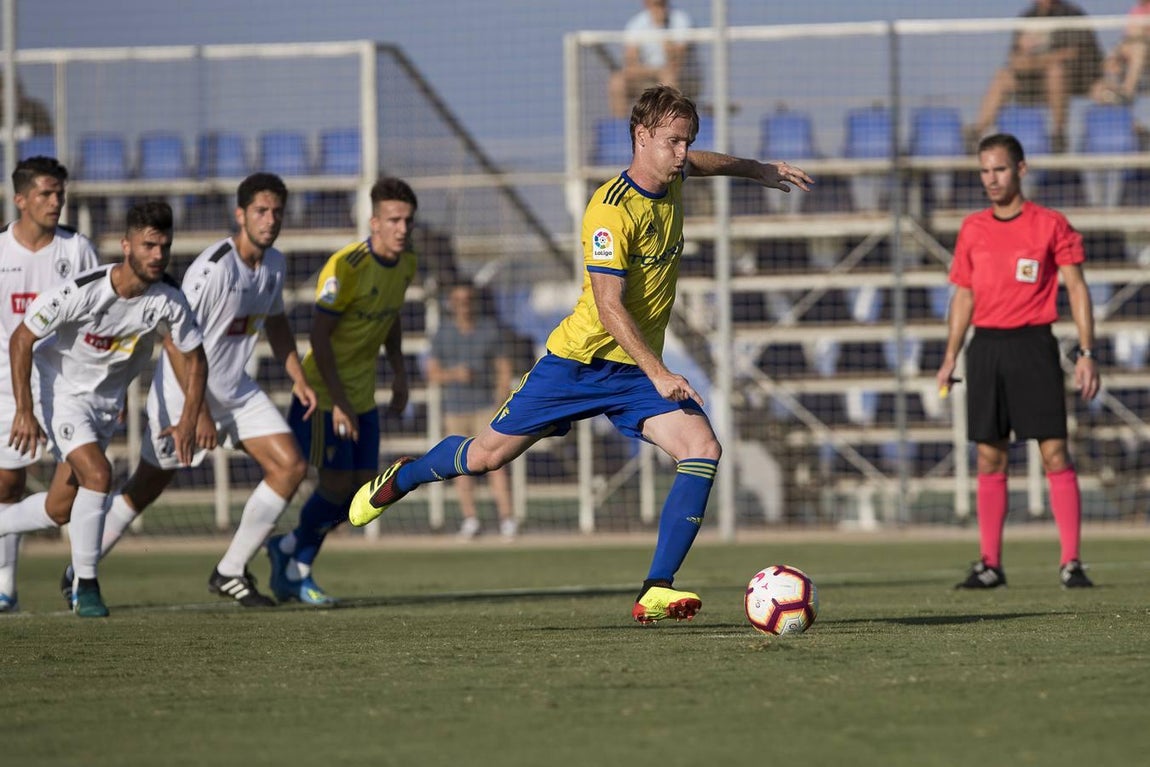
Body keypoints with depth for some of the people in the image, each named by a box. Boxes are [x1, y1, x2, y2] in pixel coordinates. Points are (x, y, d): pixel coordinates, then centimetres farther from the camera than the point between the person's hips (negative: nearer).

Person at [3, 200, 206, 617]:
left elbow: (194, 358, -1)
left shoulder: (168, 300, -16)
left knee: (59, 510, 6)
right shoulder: (81, 292, -28)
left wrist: (188, 421, -11)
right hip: (63, 391, -5)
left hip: (107, 400, 5)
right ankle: (85, 587, -14)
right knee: (97, 475, -25)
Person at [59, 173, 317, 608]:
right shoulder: (214, 268, -25)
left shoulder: (274, 264, 1)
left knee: (290, 467, -6)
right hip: (182, 393, -7)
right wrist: (199, 412, -23)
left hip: (236, 391, 7)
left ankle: (230, 573, 3)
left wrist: (298, 379, 11)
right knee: (146, 487, 3)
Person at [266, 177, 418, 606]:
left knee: (363, 487, 4)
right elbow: (319, 334, -22)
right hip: (326, 390, -7)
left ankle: (290, 549, 25)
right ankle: (297, 567, 17)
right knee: (337, 483, -7)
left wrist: (399, 372, 12)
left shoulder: (406, 264, 1)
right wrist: (339, 401, -24)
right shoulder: (346, 266, -23)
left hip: (363, 394, 7)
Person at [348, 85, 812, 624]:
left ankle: (656, 591, -22)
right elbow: (608, 305, -26)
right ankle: (401, 479, 37)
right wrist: (658, 373, -32)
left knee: (703, 450, -19)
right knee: (488, 456, 4)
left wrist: (759, 171, 40)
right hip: (581, 359, -6)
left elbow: (696, 163, 32)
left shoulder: (669, 181, 4)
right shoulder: (612, 210, -21)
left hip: (639, 370, 6)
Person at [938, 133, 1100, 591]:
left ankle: (1071, 562, -7)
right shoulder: (972, 229, 11)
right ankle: (990, 564, 8)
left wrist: (1086, 353, -7)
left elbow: (1076, 288, 0)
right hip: (986, 346, 4)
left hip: (1033, 345, -4)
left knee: (1054, 452, -8)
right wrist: (950, 358, 12)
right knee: (990, 458, 4)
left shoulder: (1050, 225, 0)